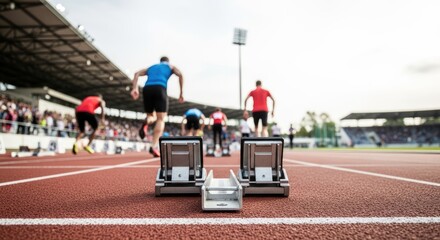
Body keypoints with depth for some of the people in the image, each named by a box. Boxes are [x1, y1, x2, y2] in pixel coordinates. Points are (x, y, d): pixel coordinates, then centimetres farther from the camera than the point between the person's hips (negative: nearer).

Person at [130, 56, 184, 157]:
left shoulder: (151, 67, 34)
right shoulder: (171, 66, 26)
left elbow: (137, 74, 17)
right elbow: (180, 75, 4)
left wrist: (135, 88, 4)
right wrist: (181, 93, 3)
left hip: (147, 89, 3)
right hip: (160, 88, -3)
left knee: (151, 116, 20)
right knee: (160, 119, -1)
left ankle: (146, 123, -18)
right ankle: (154, 146, -19)